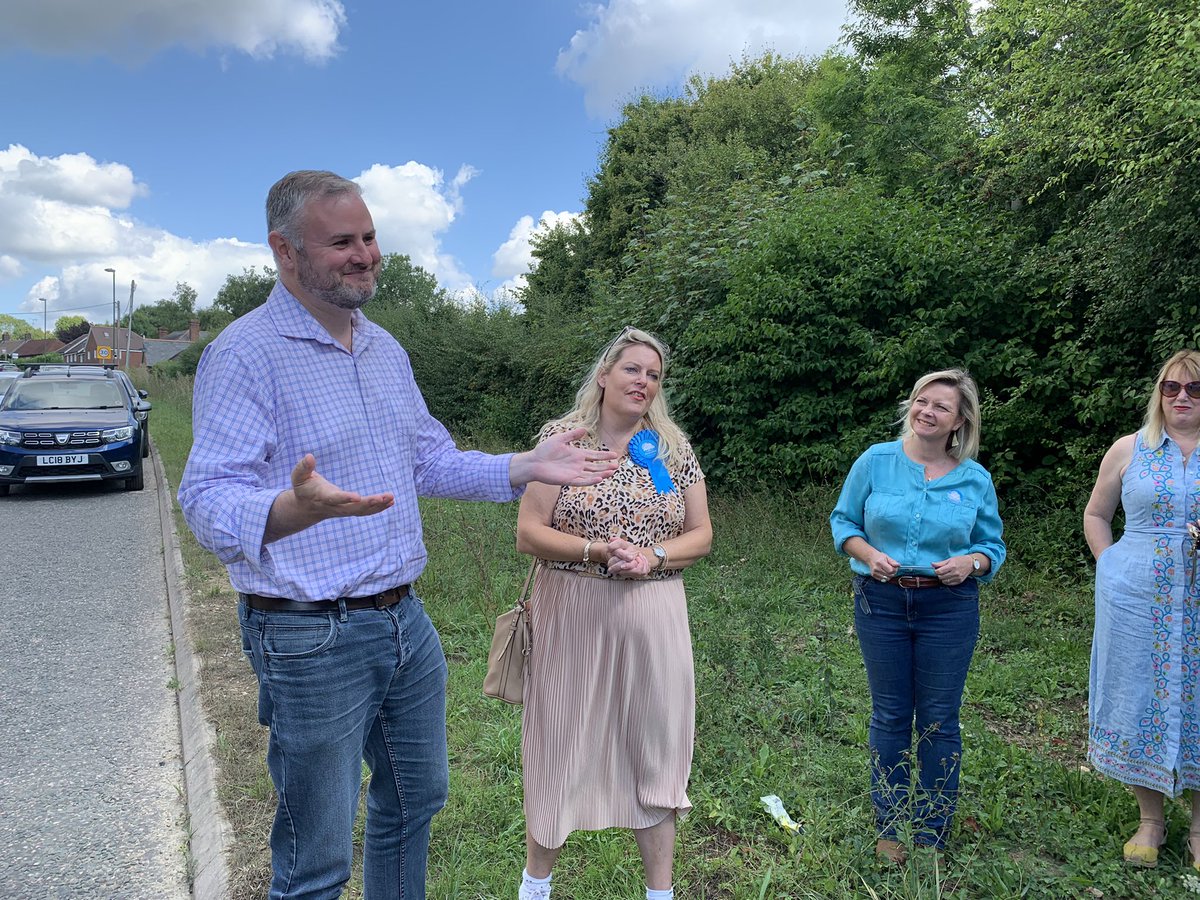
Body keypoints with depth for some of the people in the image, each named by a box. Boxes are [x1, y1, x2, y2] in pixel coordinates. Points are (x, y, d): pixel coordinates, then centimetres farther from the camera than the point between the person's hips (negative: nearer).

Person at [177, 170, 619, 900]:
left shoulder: (386, 349, 10)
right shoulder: (245, 354, -15)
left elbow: (431, 460, 17)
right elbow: (208, 497, -24)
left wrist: (527, 467, 5)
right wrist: (289, 509, -45)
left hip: (406, 620, 8)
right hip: (312, 639, -7)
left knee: (416, 801, 24)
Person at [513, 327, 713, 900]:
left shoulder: (673, 448, 5)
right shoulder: (561, 437, -2)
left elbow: (701, 534, 6)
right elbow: (529, 533, -6)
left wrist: (652, 555, -13)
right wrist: (597, 549, -19)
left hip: (652, 618, 2)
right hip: (572, 616, -2)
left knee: (654, 747, 10)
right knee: (561, 743, 10)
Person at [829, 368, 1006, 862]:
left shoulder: (975, 479, 0)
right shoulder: (875, 461, -3)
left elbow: (993, 545, 8)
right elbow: (843, 521, 4)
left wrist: (972, 562, -13)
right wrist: (869, 554, -15)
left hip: (949, 608, 0)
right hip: (881, 603, 0)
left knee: (939, 721, 8)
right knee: (890, 716, 10)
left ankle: (932, 834, 26)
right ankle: (891, 827, 27)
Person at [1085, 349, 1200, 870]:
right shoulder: (1130, 449, 4)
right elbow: (1096, 515, 14)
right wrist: (1110, 566, 3)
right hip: (1137, 601, 1)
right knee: (1138, 700, 8)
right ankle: (1150, 820, 25)